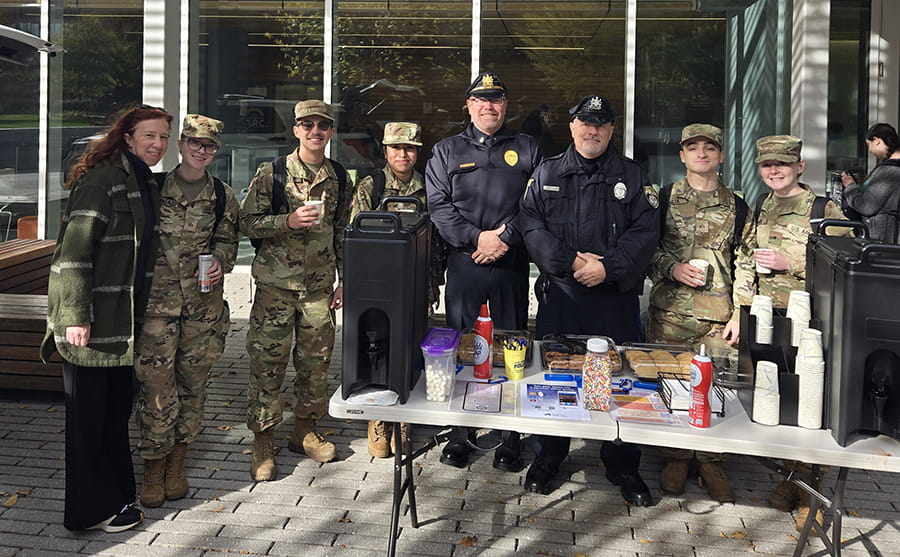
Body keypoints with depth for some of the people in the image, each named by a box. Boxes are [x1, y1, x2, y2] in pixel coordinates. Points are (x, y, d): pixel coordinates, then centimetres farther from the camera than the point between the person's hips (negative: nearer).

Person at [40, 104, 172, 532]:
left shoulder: (145, 184, 15)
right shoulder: (102, 178, -13)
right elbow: (74, 248, -19)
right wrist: (75, 315, -23)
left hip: (124, 319, 9)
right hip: (90, 320, -8)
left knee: (116, 409, 15)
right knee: (87, 413, 3)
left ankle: (116, 496, 27)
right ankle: (91, 511, 14)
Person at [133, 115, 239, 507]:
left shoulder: (222, 197, 8)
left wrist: (219, 260, -9)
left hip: (203, 301, 2)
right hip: (158, 297, -2)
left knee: (193, 381, 7)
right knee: (156, 382, -4)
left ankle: (176, 463, 22)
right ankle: (153, 466, 11)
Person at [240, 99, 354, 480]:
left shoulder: (340, 178, 10)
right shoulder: (271, 173, -1)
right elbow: (248, 223, -4)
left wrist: (345, 281, 11)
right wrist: (288, 221, -20)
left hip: (320, 286, 3)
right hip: (276, 283, -3)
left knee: (316, 361, 9)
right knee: (267, 362, -1)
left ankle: (305, 431, 26)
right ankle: (263, 442, 11)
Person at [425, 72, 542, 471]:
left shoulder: (527, 149, 12)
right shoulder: (447, 151, 12)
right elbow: (438, 205, 1)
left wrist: (504, 238, -11)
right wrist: (477, 237, -10)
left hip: (512, 264, 0)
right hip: (463, 263, 1)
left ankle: (511, 436, 12)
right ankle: (459, 433, 15)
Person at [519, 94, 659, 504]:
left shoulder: (632, 176, 8)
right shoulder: (546, 173, 9)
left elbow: (645, 232, -1)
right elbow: (531, 225, -1)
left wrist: (607, 267, -14)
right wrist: (570, 261, -13)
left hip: (616, 297, 0)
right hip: (559, 294, 1)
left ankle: (623, 467, 20)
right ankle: (547, 458, 24)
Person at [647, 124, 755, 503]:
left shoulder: (736, 206, 8)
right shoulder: (664, 199, 6)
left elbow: (744, 262, 8)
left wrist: (738, 314, 2)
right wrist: (672, 268, -11)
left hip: (718, 314, 1)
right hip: (670, 311, 0)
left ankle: (710, 461, 17)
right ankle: (676, 458, 19)